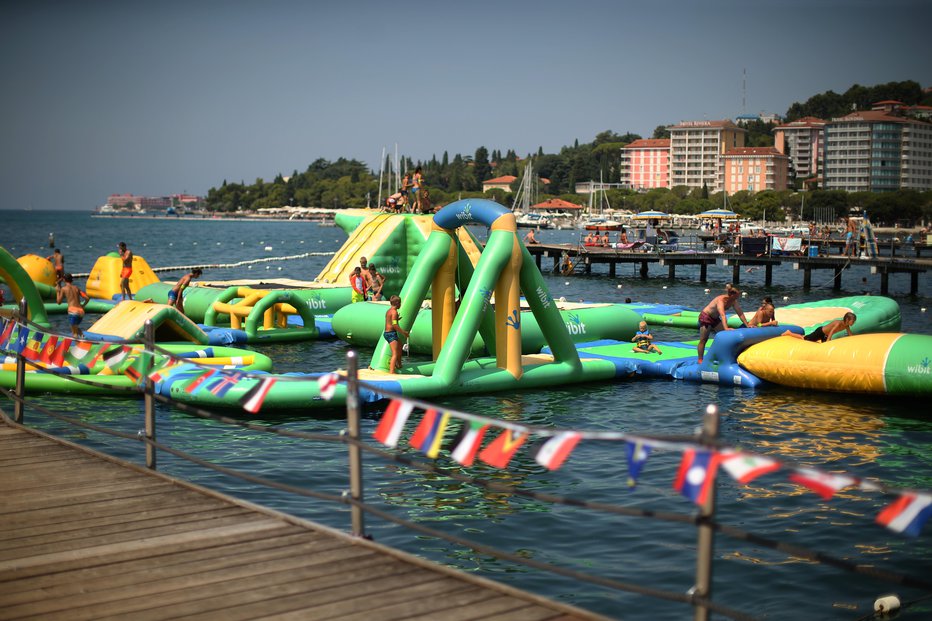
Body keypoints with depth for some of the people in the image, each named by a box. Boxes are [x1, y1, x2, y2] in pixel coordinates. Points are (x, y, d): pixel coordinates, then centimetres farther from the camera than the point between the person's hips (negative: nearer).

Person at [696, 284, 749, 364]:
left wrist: (747, 325, -9)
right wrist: (726, 328, -55)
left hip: (715, 318, 8)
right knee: (703, 340, -4)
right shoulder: (721, 300, -33)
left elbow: (740, 313, -5)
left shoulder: (733, 301, -10)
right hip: (705, 317, -8)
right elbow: (722, 315, -45)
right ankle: (700, 360, 0)